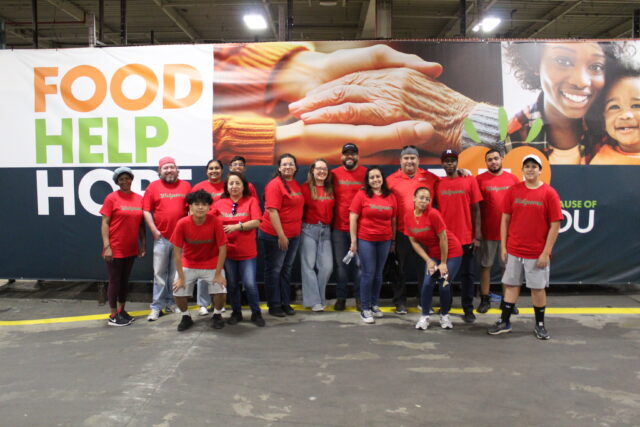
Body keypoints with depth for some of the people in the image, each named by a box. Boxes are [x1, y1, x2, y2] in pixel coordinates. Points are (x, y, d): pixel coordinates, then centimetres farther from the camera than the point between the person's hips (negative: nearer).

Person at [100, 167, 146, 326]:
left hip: (131, 248, 5)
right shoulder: (112, 198, -8)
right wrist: (106, 246, -15)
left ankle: (121, 311, 30)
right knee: (115, 281, 4)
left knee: (125, 280, 16)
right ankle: (113, 316, 15)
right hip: (115, 248, -5)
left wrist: (143, 244, 7)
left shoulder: (139, 198, 5)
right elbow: (105, 223, -9)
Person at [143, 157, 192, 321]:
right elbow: (146, 210, 0)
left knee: (176, 272, 10)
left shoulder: (186, 186, 5)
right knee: (159, 272, 3)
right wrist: (154, 230, -7)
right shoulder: (153, 187, 2)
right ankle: (156, 307, 10)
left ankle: (171, 303, 23)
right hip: (161, 237, -1)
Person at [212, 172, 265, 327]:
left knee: (250, 284, -3)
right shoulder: (219, 203, 3)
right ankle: (236, 313, 29)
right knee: (232, 284, 12)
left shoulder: (251, 201, -2)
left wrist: (237, 226, -19)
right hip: (227, 250, 2)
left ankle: (256, 313, 16)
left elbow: (256, 222, -12)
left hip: (247, 252, -2)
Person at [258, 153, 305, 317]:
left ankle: (285, 303, 26)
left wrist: (298, 230, 12)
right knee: (274, 270, 5)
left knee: (287, 269, 15)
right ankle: (274, 305, 16)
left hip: (294, 235, 7)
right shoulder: (275, 184, -14)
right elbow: (272, 211, -19)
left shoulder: (296, 185, 9)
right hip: (275, 235, -7)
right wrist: (281, 235, -21)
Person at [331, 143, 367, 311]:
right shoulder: (334, 174, 4)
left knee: (359, 264, 5)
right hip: (339, 228, 1)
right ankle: (341, 297, 20)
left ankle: (359, 298, 18)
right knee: (340, 264, 9)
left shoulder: (366, 173, 1)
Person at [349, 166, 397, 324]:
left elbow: (393, 220, 11)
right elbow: (353, 218, -5)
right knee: (368, 273, -2)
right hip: (365, 240, -3)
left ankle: (374, 305, 26)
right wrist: (353, 241, -7)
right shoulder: (361, 195, -4)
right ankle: (365, 309, 8)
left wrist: (393, 240, 11)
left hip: (384, 241, 3)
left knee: (378, 274, 11)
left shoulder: (391, 197, 5)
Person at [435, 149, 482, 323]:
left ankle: (468, 310, 16)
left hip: (466, 237, -1)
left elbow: (476, 209, 0)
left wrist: (477, 235, -5)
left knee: (467, 274, 6)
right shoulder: (438, 184, 5)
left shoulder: (470, 180, 0)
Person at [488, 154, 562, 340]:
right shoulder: (513, 190, 1)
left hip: (537, 253, -2)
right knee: (511, 285, 9)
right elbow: (505, 220, 5)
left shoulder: (549, 193, -6)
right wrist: (503, 247, 2)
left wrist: (546, 252, -11)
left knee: (538, 287, 8)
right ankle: (504, 322, 19)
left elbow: (555, 225, -7)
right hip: (513, 250, 2)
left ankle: (540, 325, 24)